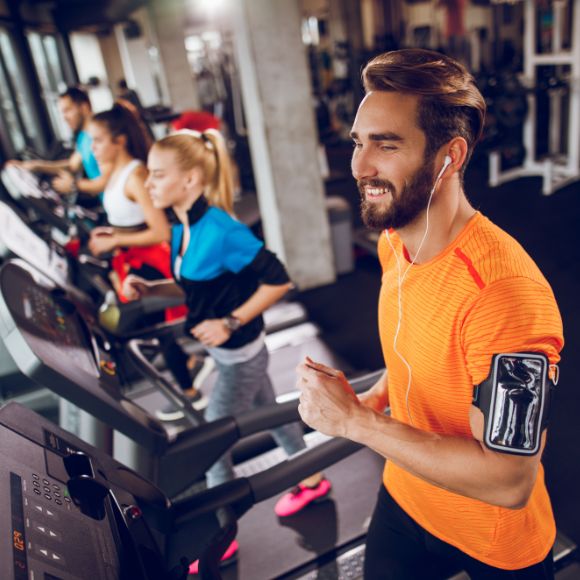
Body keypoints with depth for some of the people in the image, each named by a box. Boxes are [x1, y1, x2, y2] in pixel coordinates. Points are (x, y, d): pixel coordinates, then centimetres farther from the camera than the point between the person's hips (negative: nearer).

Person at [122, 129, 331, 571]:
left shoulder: (221, 231, -28)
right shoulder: (183, 229, -1)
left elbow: (278, 281, -24)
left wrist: (231, 322, -25)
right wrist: (151, 288, -3)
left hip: (240, 354, -9)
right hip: (224, 350, 9)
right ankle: (311, 480, 48)